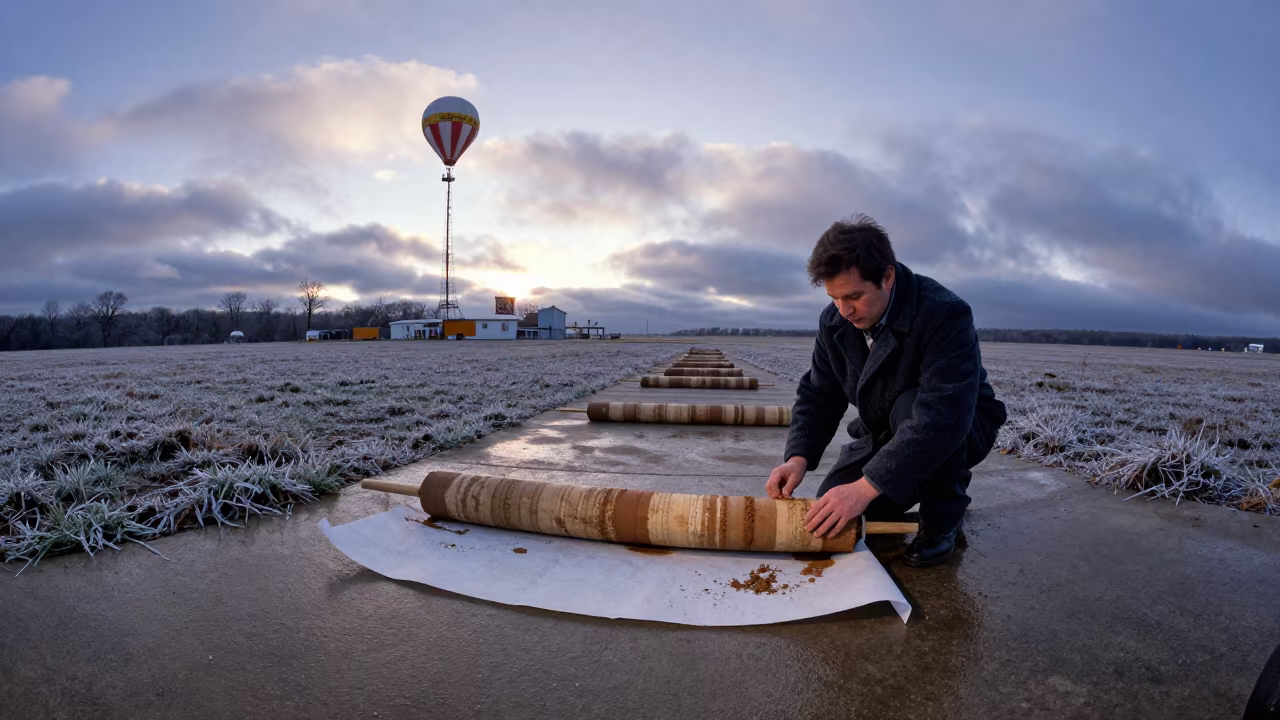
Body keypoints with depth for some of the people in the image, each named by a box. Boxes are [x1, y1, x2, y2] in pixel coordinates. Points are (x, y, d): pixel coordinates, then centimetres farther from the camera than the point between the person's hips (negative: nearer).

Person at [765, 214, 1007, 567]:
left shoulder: (945, 314, -31)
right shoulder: (834, 322, -10)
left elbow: (943, 415, -41)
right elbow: (819, 395, -6)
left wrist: (866, 487, -47)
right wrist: (798, 457, -25)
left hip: (961, 430, -5)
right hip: (882, 434, 6)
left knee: (910, 407, -38)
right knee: (829, 520, -8)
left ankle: (942, 523, -12)